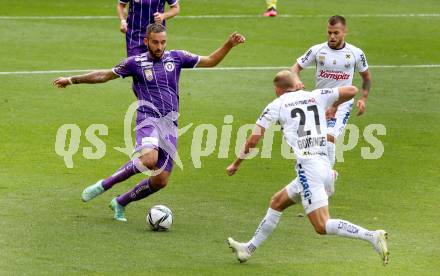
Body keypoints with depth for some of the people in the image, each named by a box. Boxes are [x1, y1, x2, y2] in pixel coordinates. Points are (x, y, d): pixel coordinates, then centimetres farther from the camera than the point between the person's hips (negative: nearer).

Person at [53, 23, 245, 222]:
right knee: (149, 159, -35)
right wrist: (72, 80, 15)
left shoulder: (176, 58, 10)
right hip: (148, 119, -4)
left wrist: (229, 45, 2)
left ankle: (120, 203, 21)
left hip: (170, 125, 4)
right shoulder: (135, 63, 3)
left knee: (161, 180, -1)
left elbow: (210, 61, 16)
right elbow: (104, 75, 13)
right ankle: (104, 185, -17)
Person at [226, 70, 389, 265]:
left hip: (307, 167, -7)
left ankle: (373, 236, -25)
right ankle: (249, 249, 30)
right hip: (325, 167, 7)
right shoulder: (316, 96, 15)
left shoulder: (277, 105, 5)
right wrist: (333, 106, 31)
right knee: (277, 202, 23)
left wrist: (236, 165, 18)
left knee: (322, 226, -11)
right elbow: (351, 90, 12)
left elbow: (253, 140, 4)